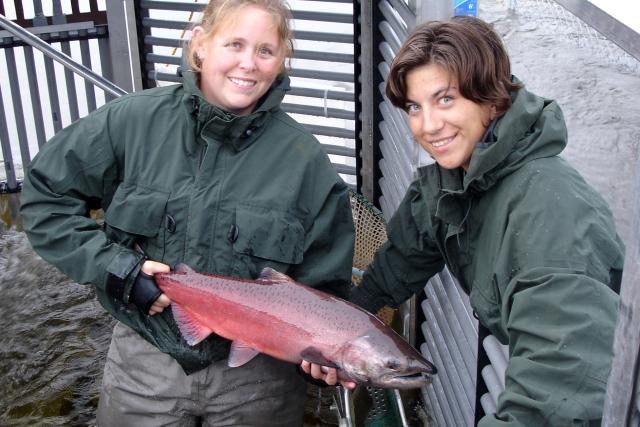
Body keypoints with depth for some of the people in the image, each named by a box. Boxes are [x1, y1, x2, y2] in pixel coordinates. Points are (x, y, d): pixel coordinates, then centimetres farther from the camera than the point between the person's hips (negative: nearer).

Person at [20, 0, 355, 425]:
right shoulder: (134, 120, -10)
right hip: (144, 361, 1)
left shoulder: (305, 160, -10)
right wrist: (113, 267, -11)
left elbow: (323, 285, -4)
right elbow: (45, 197, 0)